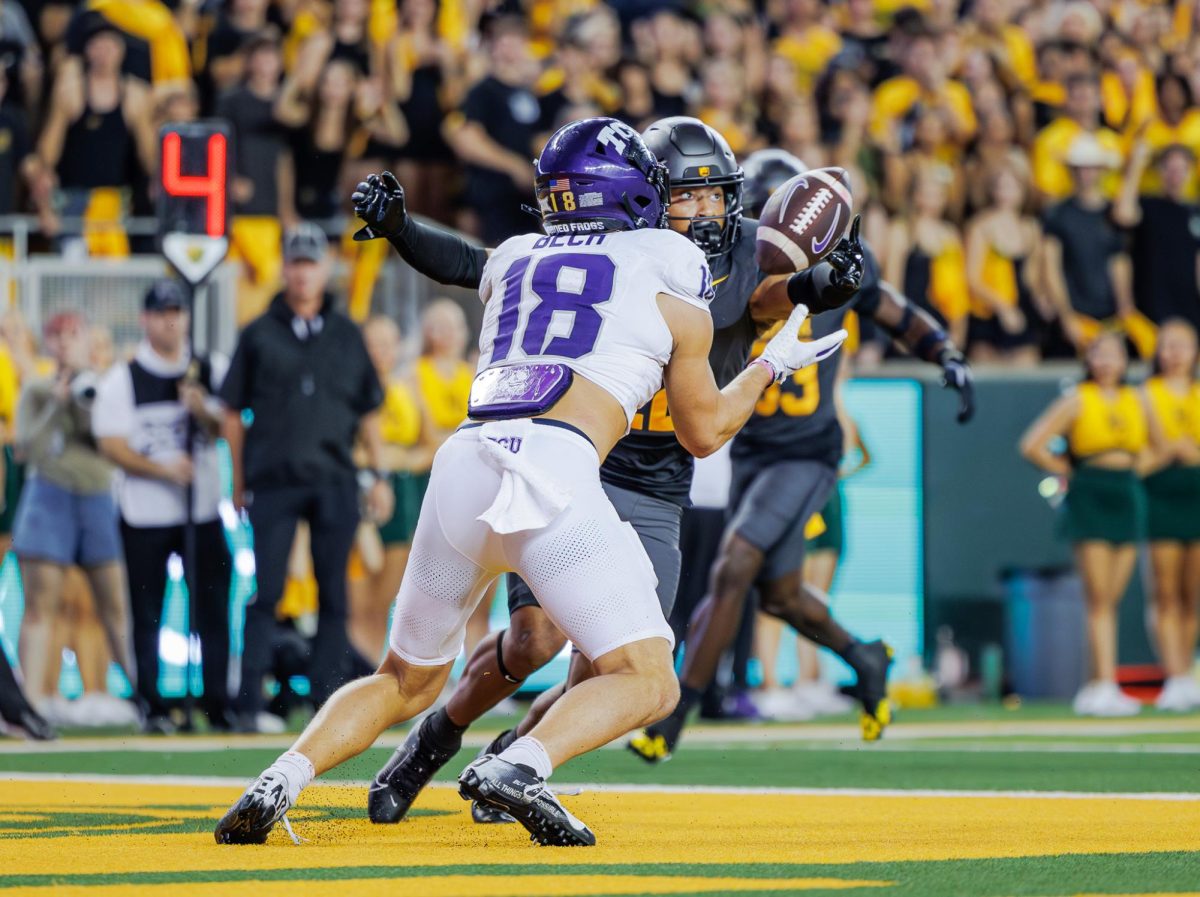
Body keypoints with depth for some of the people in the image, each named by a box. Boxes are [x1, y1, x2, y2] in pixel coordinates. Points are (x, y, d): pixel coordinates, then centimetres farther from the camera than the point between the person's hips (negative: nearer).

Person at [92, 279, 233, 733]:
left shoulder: (210, 371, 9)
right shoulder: (121, 379, 1)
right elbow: (112, 445, -6)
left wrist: (203, 412, -17)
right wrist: (162, 470, -19)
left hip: (203, 510, 2)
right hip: (145, 515, -2)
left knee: (213, 609, 0)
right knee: (147, 614, -1)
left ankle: (218, 703, 6)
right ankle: (152, 706, 5)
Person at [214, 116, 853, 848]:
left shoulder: (511, 262, 25)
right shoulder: (672, 278, 15)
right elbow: (703, 431, 25)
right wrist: (774, 365, 40)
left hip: (464, 464, 5)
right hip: (556, 469, -5)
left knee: (407, 681, 21)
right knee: (647, 682, -2)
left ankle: (281, 782, -1)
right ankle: (519, 768, -28)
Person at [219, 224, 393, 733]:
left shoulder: (346, 336, 12)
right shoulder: (259, 336, 7)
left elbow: (368, 412, 16)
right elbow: (233, 413, 8)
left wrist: (379, 475, 9)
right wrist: (239, 481, 5)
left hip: (333, 481, 2)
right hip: (273, 481, -2)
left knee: (333, 593, 2)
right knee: (266, 593, -6)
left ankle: (329, 699, 6)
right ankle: (249, 704, -5)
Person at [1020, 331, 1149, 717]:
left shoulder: (1136, 402, 11)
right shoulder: (1077, 400, -3)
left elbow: (1146, 449, 28)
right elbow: (1032, 445, -5)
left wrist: (1130, 472, 12)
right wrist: (1068, 471, 3)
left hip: (1128, 496, 5)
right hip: (1089, 497, -5)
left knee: (1112, 600, 4)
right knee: (1099, 600, -10)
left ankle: (1096, 689, 8)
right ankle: (1105, 686, -13)